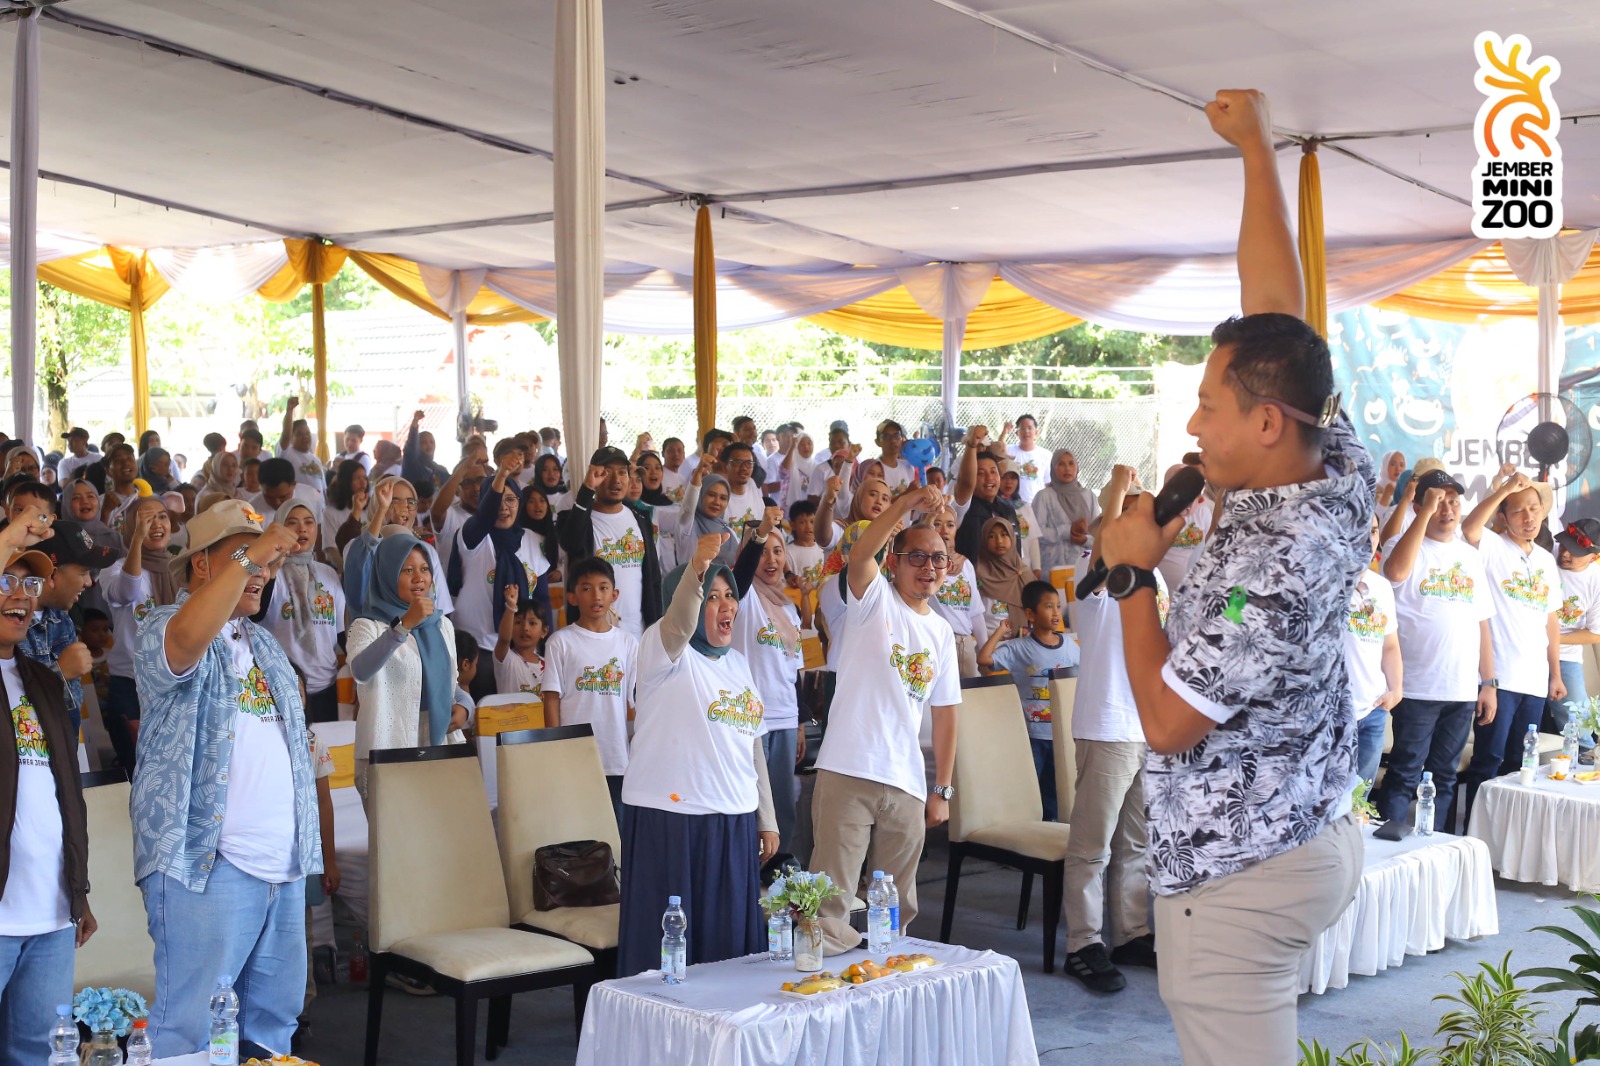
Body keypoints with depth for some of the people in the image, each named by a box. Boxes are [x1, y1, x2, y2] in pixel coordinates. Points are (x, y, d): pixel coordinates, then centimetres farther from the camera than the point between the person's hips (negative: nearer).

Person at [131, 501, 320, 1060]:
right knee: (192, 1026, -6)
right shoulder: (162, 627, -4)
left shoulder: (264, 643, 21)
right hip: (207, 861, -8)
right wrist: (248, 556, -28)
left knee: (275, 1015, 11)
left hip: (285, 863, 8)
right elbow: (187, 639, -30)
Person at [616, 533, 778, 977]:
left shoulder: (738, 663, 15)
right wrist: (696, 568, -49)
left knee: (730, 941, 10)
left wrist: (766, 819, 19)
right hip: (669, 818, -6)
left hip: (735, 822, 6)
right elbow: (679, 623, -29)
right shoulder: (664, 649, -5)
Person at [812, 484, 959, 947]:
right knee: (831, 900, -8)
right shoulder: (875, 600, 0)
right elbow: (860, 554, -23)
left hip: (908, 783, 6)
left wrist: (942, 789, 11)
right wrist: (908, 503, -34)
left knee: (900, 905, 15)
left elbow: (944, 714, 15)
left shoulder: (941, 632, 14)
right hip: (848, 772, -5)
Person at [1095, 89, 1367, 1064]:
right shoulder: (1342, 475, -4)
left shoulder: (1266, 567, -28)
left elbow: (1166, 721, -22)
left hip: (1236, 880, -9)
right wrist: (1257, 145, 11)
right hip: (1318, 835, 10)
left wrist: (1134, 571, -12)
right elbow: (1279, 305, 5)